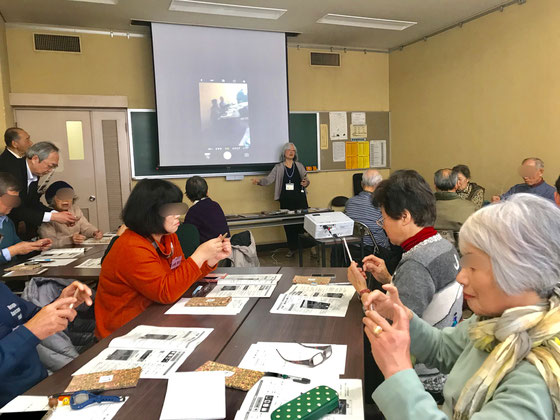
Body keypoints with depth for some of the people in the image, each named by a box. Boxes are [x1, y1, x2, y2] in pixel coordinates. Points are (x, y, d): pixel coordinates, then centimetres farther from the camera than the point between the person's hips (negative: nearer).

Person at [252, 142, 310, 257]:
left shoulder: (299, 166, 11)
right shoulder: (278, 167, 8)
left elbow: (306, 180, 15)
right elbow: (269, 179, -3)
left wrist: (306, 183, -8)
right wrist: (259, 181, -22)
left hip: (300, 199, 0)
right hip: (285, 200, 0)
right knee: (288, 225, 2)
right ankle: (292, 249, 14)